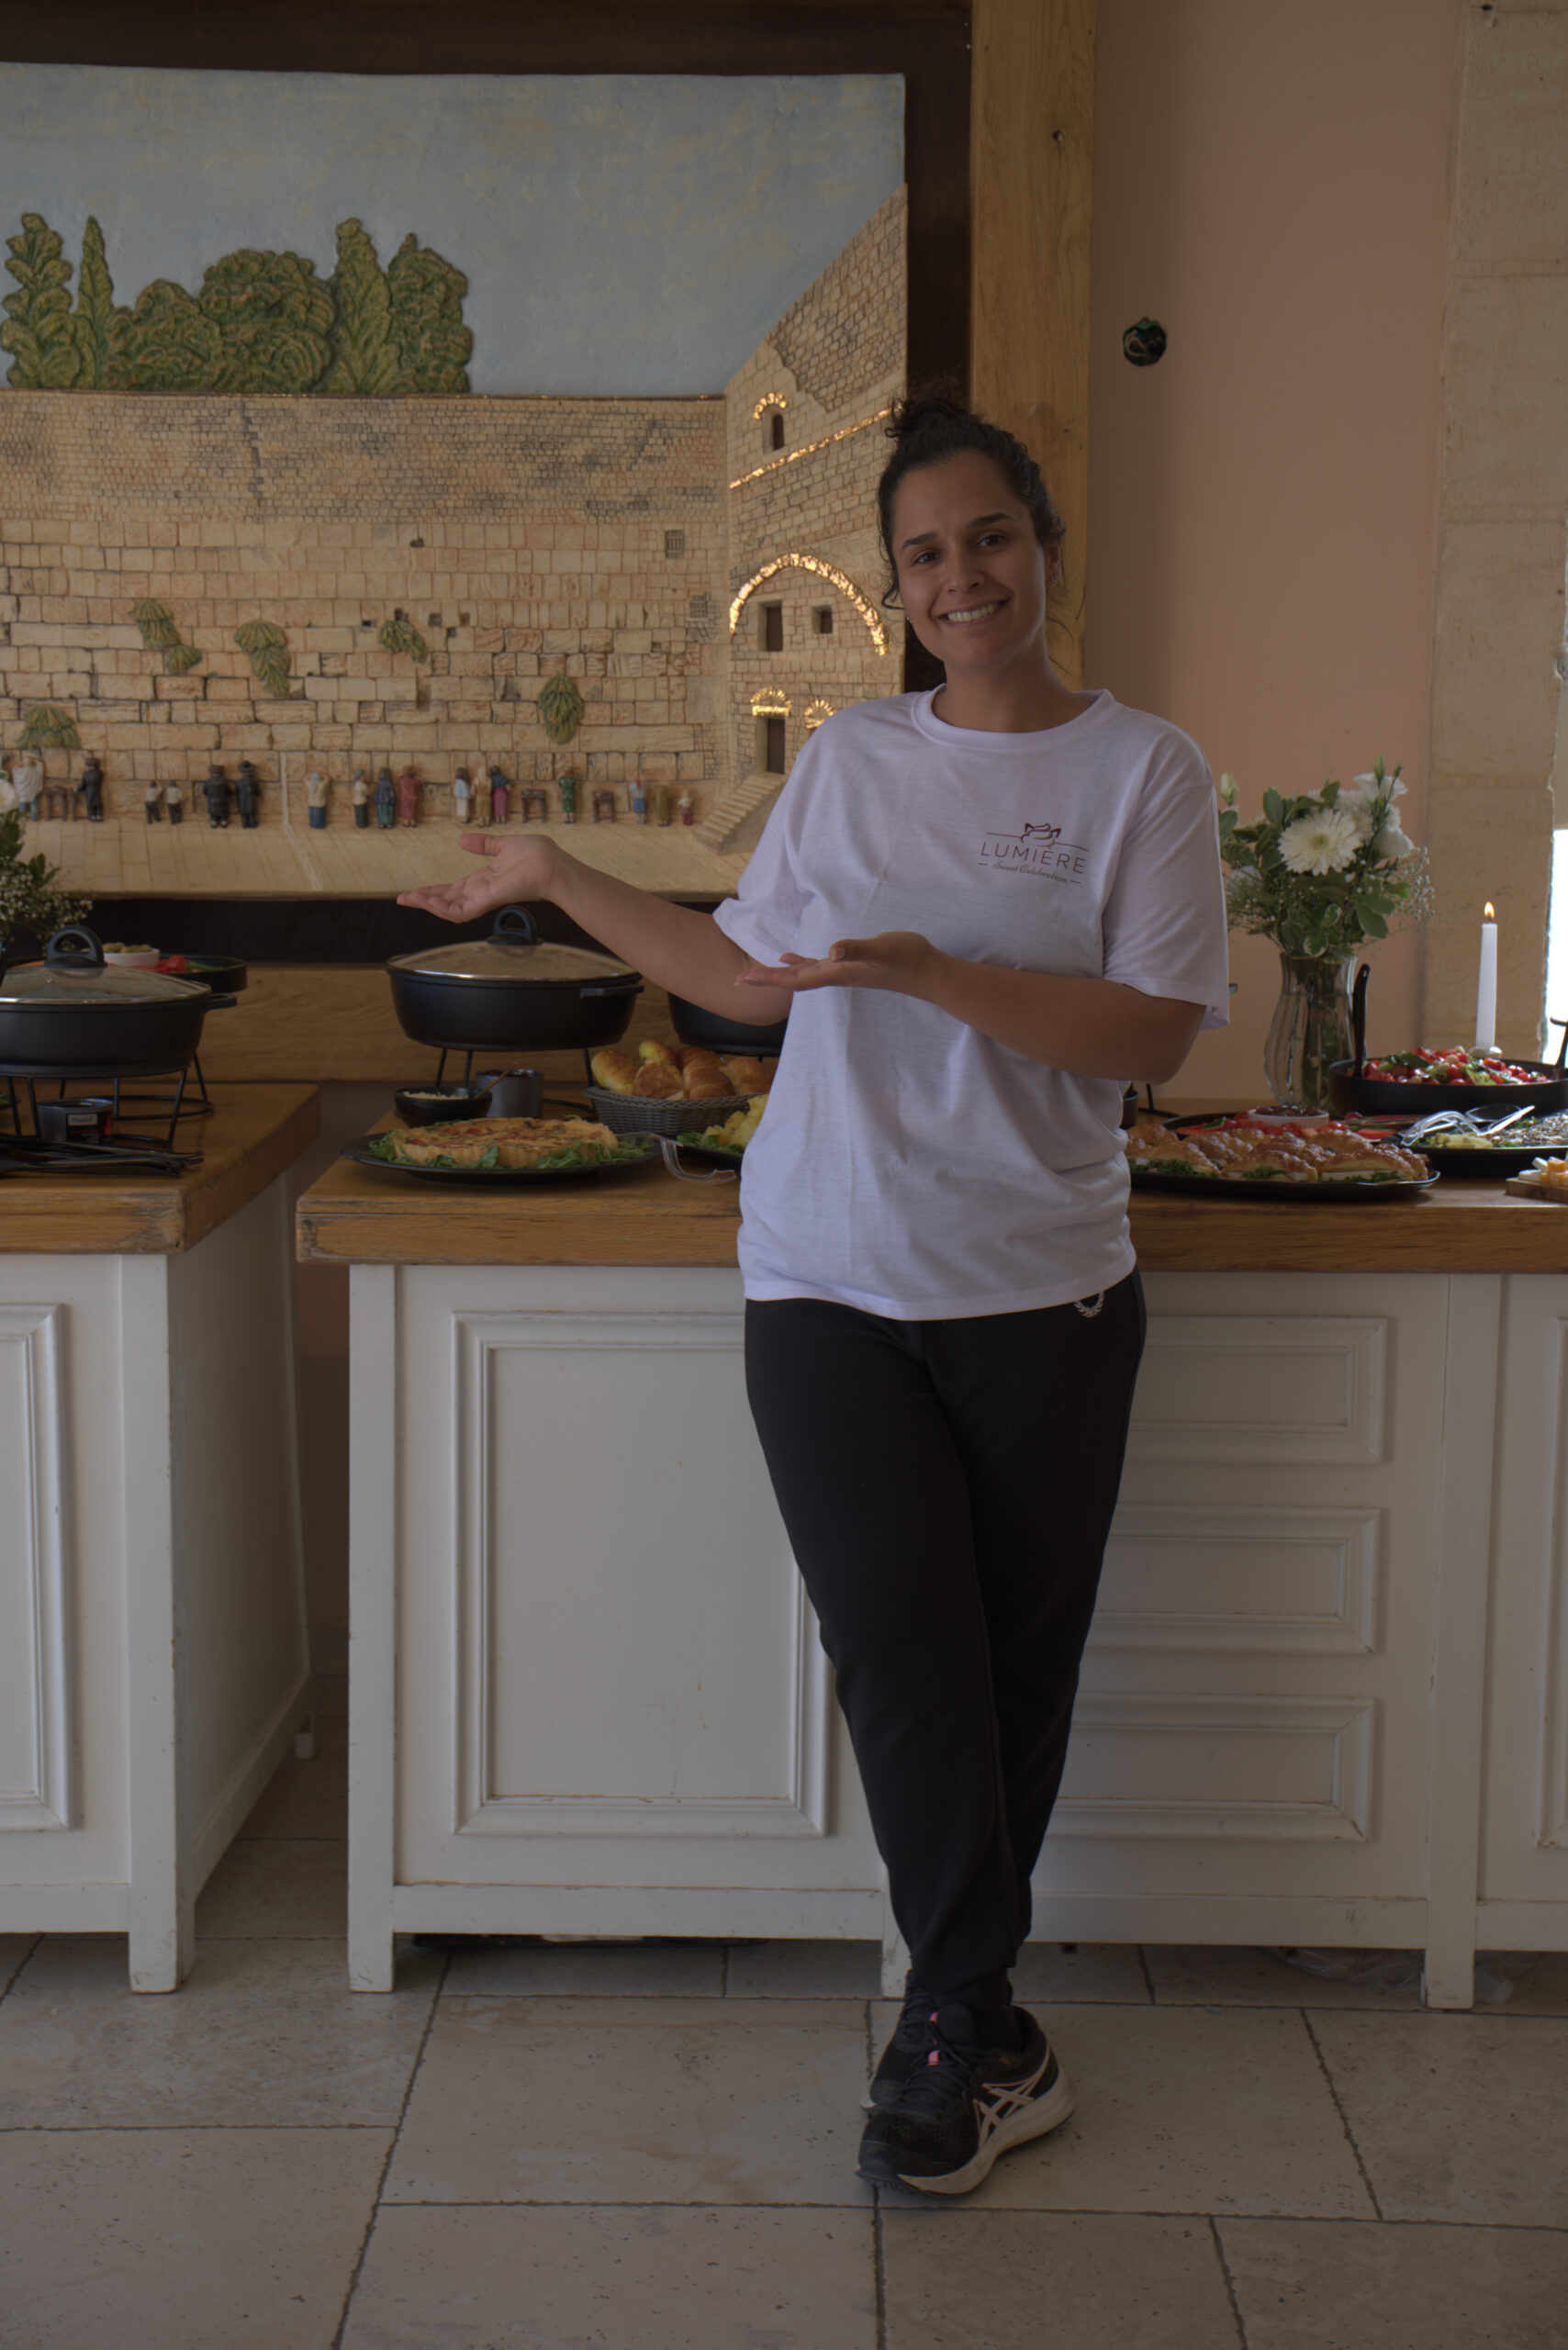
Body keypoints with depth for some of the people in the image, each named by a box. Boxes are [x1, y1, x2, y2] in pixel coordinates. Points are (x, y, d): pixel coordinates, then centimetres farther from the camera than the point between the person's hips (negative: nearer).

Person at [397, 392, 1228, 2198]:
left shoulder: (1140, 769, -1)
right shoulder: (847, 759, 9)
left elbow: (1154, 1033, -10)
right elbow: (754, 977, 16)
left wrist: (929, 971, -20)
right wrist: (560, 881, 17)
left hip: (1041, 1297, -1)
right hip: (830, 1287, 2)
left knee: (1017, 1672, 7)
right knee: (906, 1661, -5)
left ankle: (947, 2030, 25)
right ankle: (986, 2042, 9)